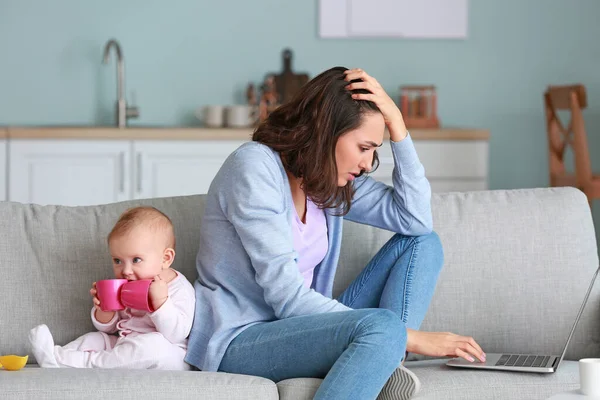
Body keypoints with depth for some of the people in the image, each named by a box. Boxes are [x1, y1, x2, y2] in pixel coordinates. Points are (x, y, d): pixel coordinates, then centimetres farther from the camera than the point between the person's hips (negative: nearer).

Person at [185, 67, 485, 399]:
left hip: (299, 327, 9)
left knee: (423, 243, 3)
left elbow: (416, 219, 1)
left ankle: (386, 365, -17)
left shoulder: (332, 176, 7)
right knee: (382, 325, -33)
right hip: (239, 342, -9)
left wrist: (396, 123, -7)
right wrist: (409, 337, -23)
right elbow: (287, 297, -23)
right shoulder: (253, 166, -18)